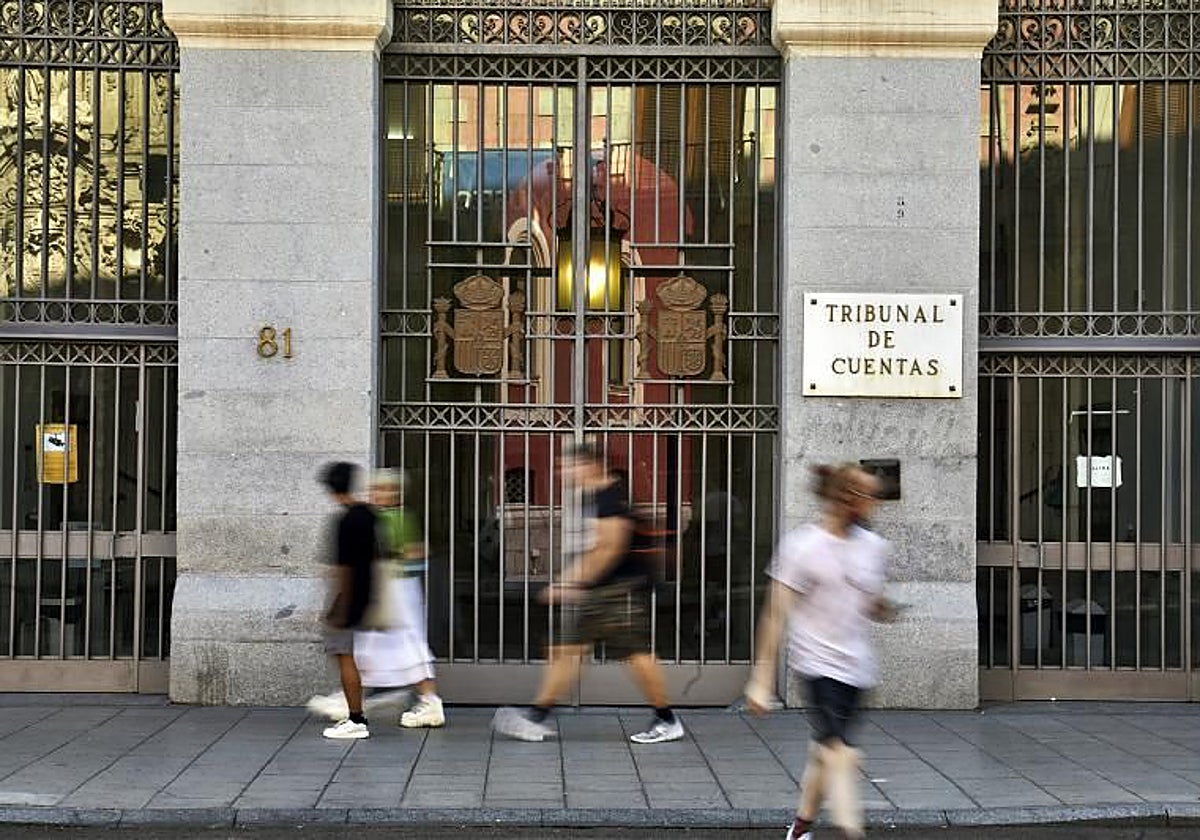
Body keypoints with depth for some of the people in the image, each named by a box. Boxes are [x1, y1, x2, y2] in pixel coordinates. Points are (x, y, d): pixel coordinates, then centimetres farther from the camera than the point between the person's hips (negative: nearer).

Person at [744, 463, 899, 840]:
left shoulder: (875, 546, 6)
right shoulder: (802, 546, -10)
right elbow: (776, 615, -8)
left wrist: (882, 608, -5)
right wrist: (762, 678, -10)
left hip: (855, 666, 6)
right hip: (818, 661, -6)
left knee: (825, 749, 15)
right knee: (841, 753, -16)